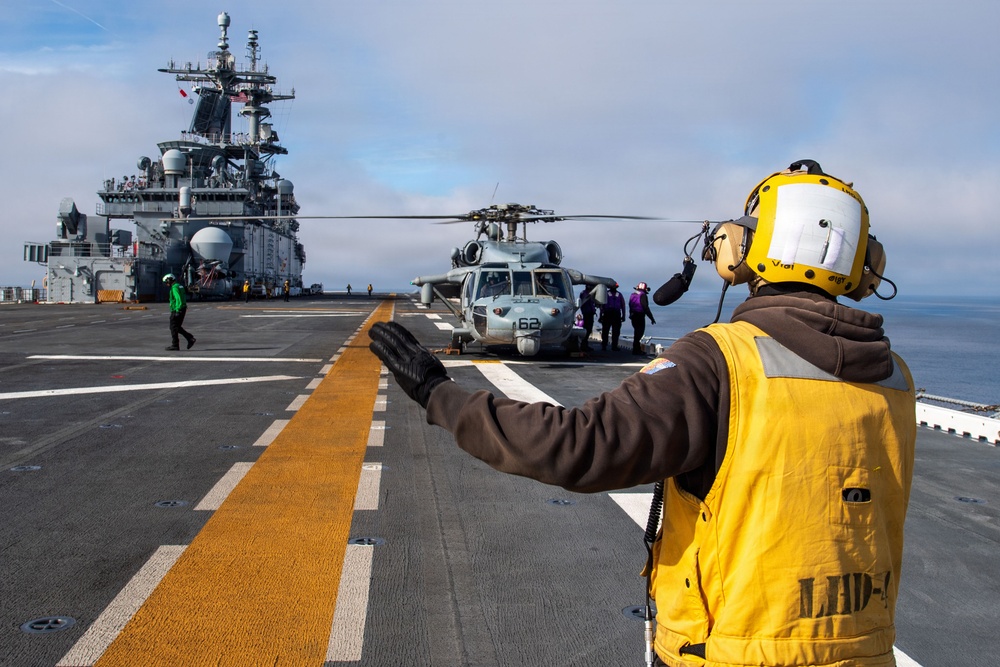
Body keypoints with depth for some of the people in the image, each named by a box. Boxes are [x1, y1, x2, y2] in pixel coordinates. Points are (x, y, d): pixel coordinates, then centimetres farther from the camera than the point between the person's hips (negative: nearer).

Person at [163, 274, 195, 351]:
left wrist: (177, 310, -25)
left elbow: (179, 299, -24)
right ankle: (190, 339, 6)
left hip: (176, 310, -10)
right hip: (183, 309, 10)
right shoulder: (180, 286, 15)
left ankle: (175, 345, 3)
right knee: (178, 328, 15)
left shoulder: (174, 288, -15)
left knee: (174, 328, -1)